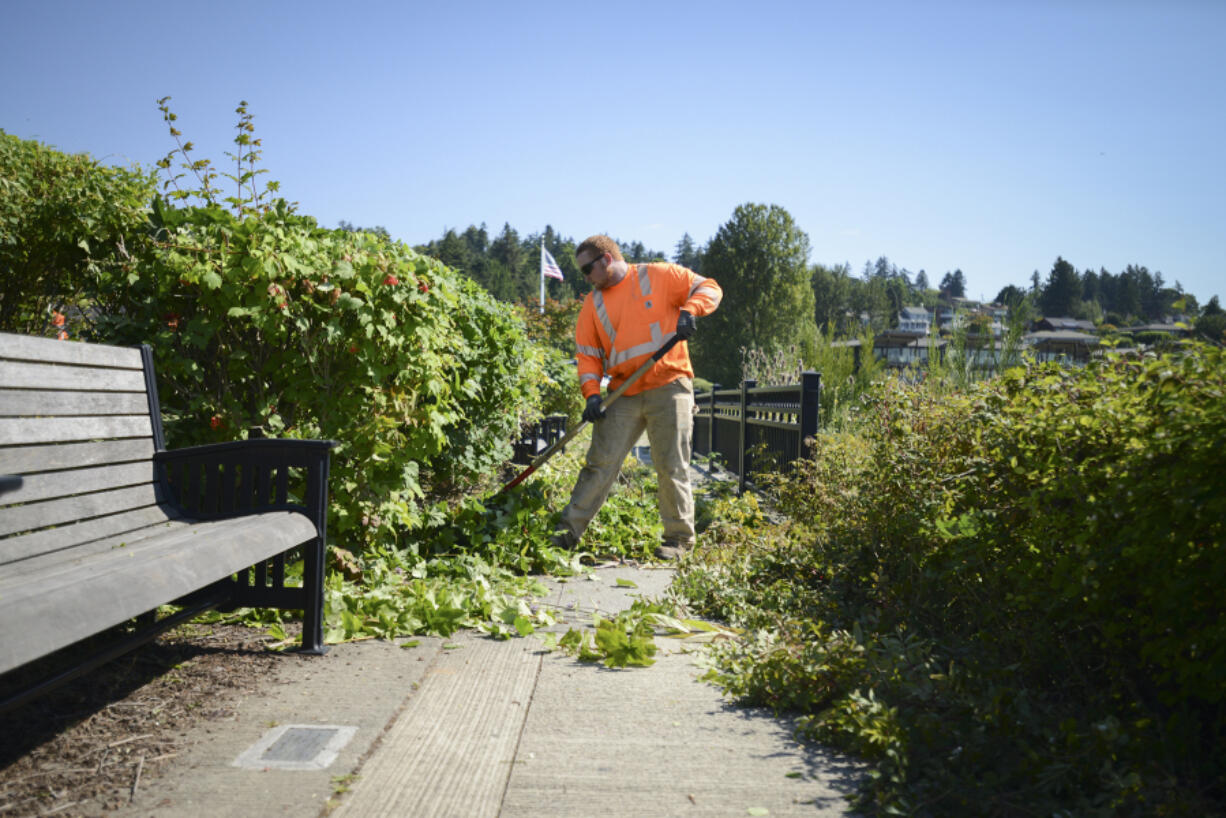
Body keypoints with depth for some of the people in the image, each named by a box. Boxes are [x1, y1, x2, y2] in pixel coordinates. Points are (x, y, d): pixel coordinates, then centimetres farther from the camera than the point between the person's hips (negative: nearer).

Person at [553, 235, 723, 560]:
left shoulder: (660, 276, 1)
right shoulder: (593, 304, 12)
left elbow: (709, 288, 2)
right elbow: (587, 354, 9)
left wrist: (689, 310, -18)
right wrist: (591, 393, -6)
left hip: (668, 388, -4)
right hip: (623, 395, 4)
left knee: (672, 466, 0)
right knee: (599, 463, 3)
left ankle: (679, 537, 13)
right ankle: (569, 530, 10)